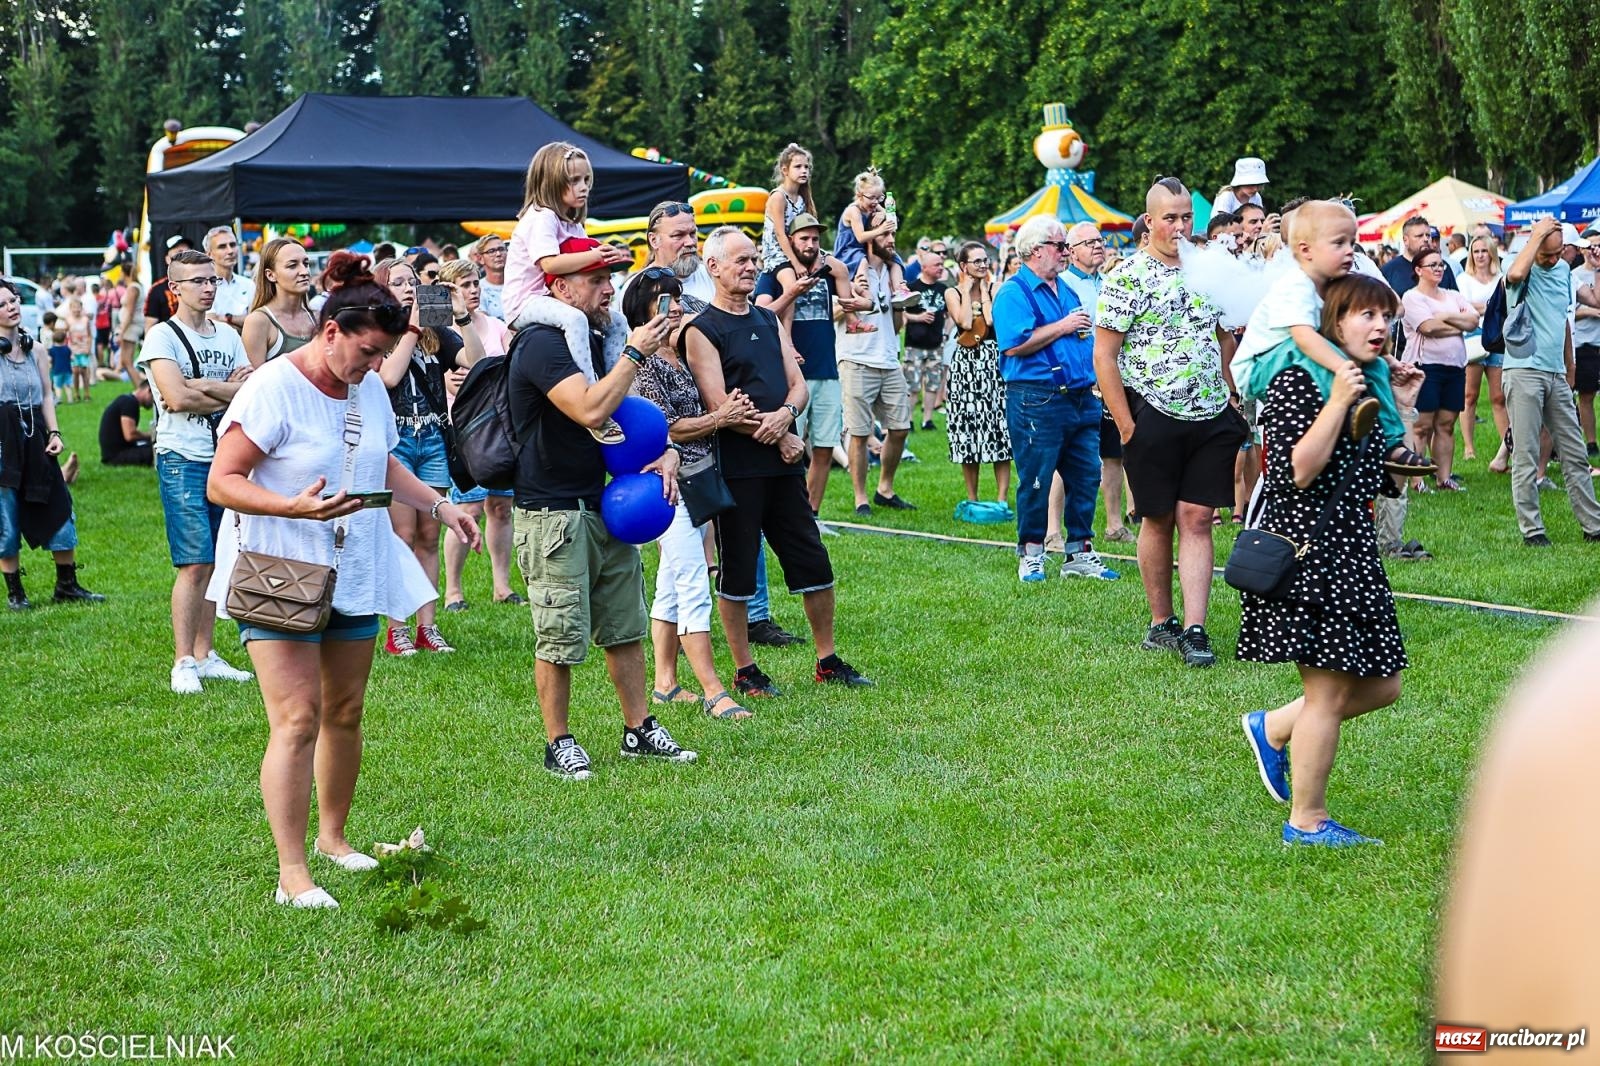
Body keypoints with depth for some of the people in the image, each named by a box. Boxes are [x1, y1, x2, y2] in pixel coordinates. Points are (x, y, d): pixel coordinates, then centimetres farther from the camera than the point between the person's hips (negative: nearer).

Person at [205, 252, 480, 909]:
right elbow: (221, 482, -16)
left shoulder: (370, 389, 10)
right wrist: (296, 507, -30)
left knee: (345, 714, 13)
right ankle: (292, 874, -11)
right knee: (297, 719, -13)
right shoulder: (273, 388, -14)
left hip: (356, 574, 7)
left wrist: (439, 504, 11)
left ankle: (333, 836, 32)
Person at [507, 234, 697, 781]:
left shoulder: (595, 341, 14)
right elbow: (590, 410, -29)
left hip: (603, 506, 9)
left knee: (626, 628, 13)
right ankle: (558, 744, 10)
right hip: (552, 514, -9)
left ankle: (640, 730, 23)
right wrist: (634, 353, -18)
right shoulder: (542, 345, -16)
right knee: (561, 638, -2)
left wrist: (664, 453, 3)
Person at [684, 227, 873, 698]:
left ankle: (828, 661, 20)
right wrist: (781, 438, -11)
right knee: (737, 571, 2)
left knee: (814, 565, 9)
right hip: (736, 468, -6)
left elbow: (797, 383, 11)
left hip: (783, 465, 7)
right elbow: (720, 407, -13)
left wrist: (785, 414, -12)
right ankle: (744, 672, 12)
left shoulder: (768, 320, 15)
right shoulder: (702, 330, -6)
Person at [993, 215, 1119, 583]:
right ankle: (1031, 556, 9)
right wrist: (1062, 327, -13)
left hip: (1081, 398, 8)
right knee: (1036, 481, -2)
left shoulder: (1067, 290, 19)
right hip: (1037, 399, -8)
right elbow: (1014, 345, -20)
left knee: (1085, 477, 7)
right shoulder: (1014, 293, -7)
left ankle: (1080, 553, 16)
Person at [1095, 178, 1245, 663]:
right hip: (1154, 417, -3)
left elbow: (1227, 339, 20)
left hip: (1212, 418, 4)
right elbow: (1104, 356, -9)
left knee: (1197, 519, 0)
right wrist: (1126, 426, -12)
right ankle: (1161, 623, 18)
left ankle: (1194, 628, -1)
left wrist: (1232, 400, 10)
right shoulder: (1127, 278, -6)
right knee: (1159, 519, 6)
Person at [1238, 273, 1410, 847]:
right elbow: (1298, 471, -21)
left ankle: (1273, 728, 29)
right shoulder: (1297, 381, -11)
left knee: (1380, 684, 12)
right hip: (1307, 552, -9)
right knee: (1328, 692, -4)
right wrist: (1338, 402, -21)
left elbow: (1391, 482, 17)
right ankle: (1306, 822, 8)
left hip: (1354, 554, 9)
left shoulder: (1369, 386, 15)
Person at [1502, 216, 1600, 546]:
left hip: (1556, 374, 6)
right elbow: (1515, 274, -34)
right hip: (1524, 372, -6)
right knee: (1525, 457, -3)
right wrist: (1539, 234, -22)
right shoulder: (1524, 270, -6)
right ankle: (1531, 529, 3)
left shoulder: (1563, 270, 14)